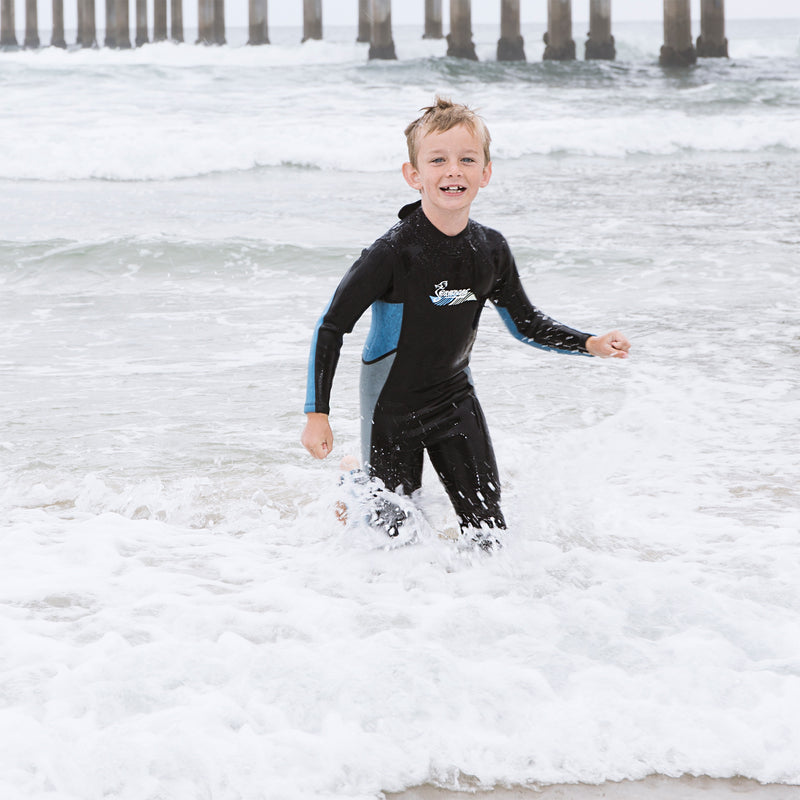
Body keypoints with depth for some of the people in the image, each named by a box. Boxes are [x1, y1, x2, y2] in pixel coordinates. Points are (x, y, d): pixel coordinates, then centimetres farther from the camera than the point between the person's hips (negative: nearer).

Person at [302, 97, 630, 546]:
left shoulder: (491, 250, -9)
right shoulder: (395, 253, -25)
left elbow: (526, 323, 7)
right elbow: (332, 327, -18)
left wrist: (591, 344, -8)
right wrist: (317, 415, -19)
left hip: (455, 400, 4)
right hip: (392, 405, -4)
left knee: (488, 532, -1)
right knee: (397, 534, 4)